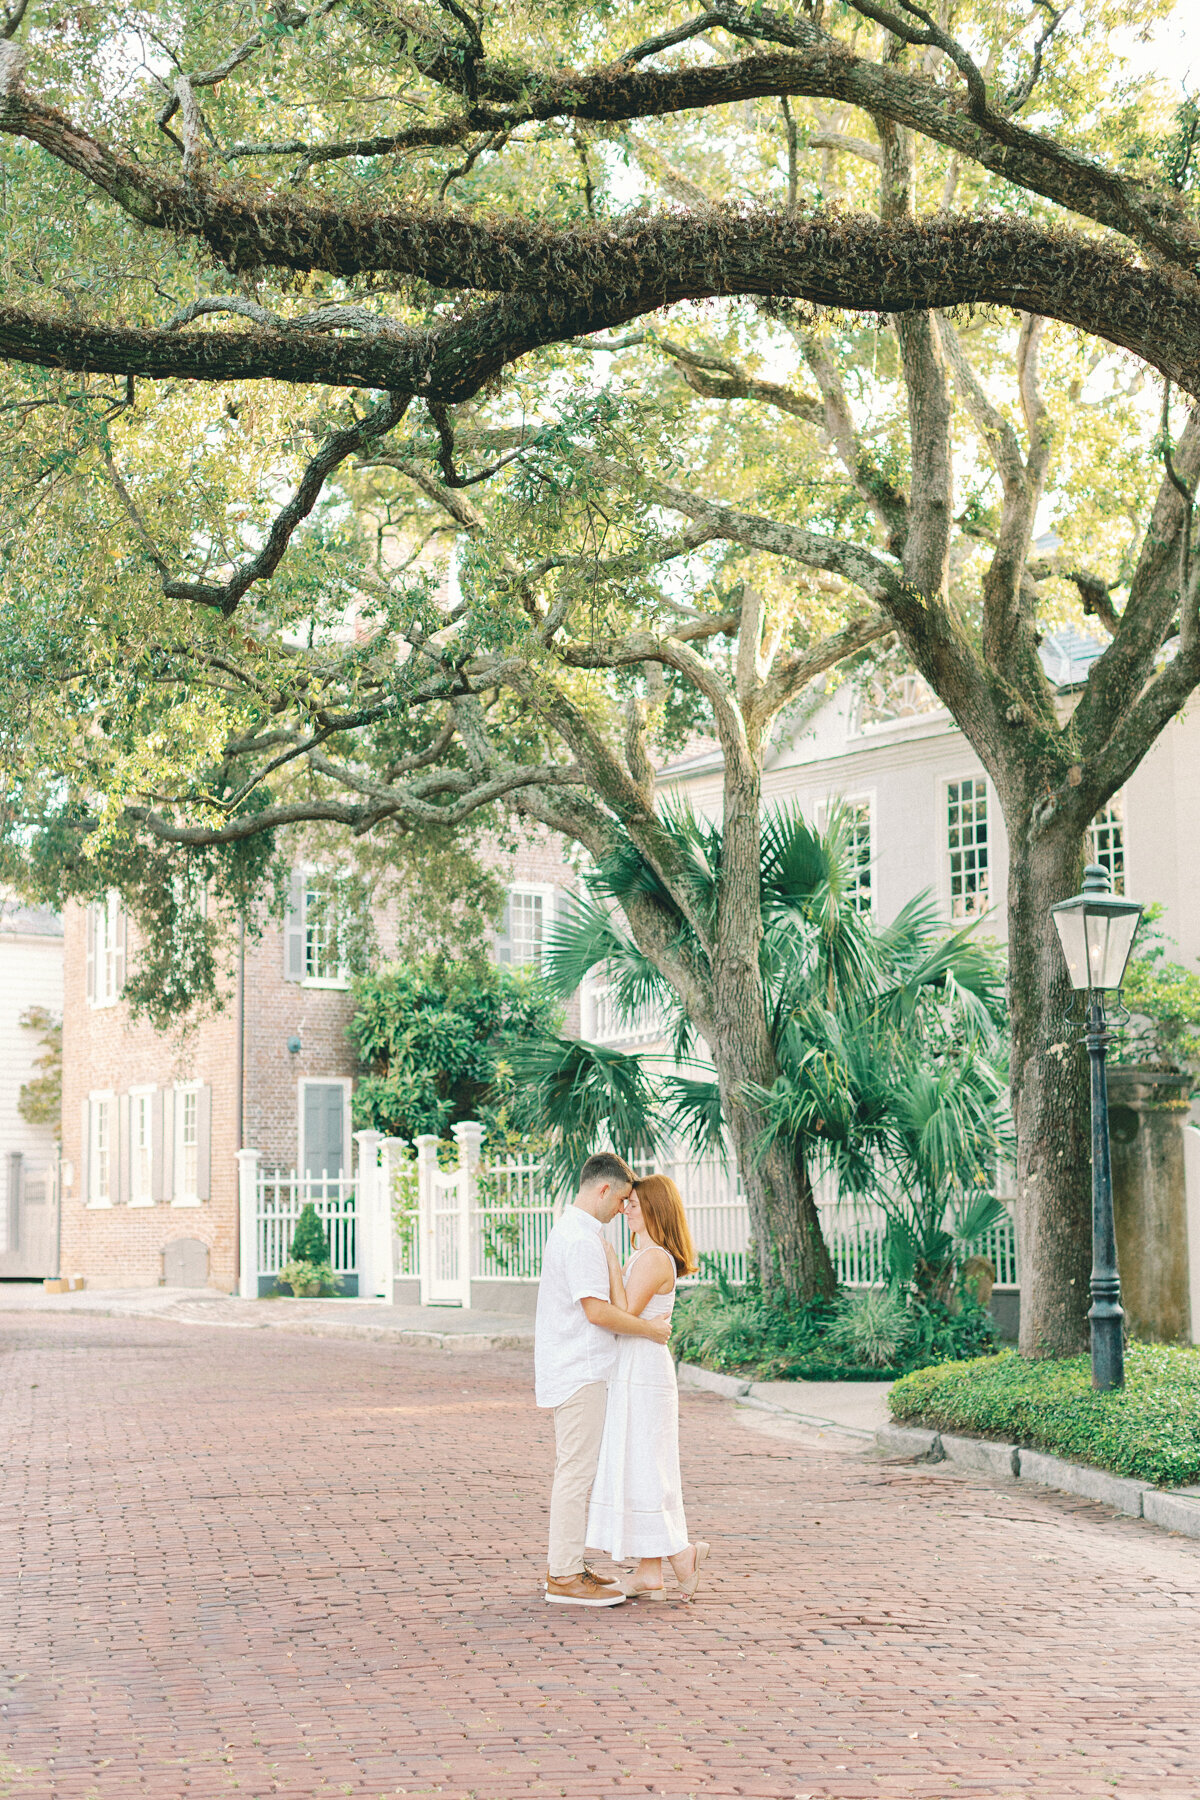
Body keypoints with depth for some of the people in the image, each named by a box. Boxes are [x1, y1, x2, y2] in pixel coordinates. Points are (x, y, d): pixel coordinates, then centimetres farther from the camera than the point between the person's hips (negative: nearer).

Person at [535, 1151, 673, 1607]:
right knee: (577, 1471, -8)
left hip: (572, 1370, 11)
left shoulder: (568, 1229, 16)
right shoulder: (581, 1239, -17)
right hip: (581, 1371, -11)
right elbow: (597, 1311, -22)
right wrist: (649, 1328, -11)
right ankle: (565, 1577, -5)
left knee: (572, 1469, 15)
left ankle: (565, 1566, 21)